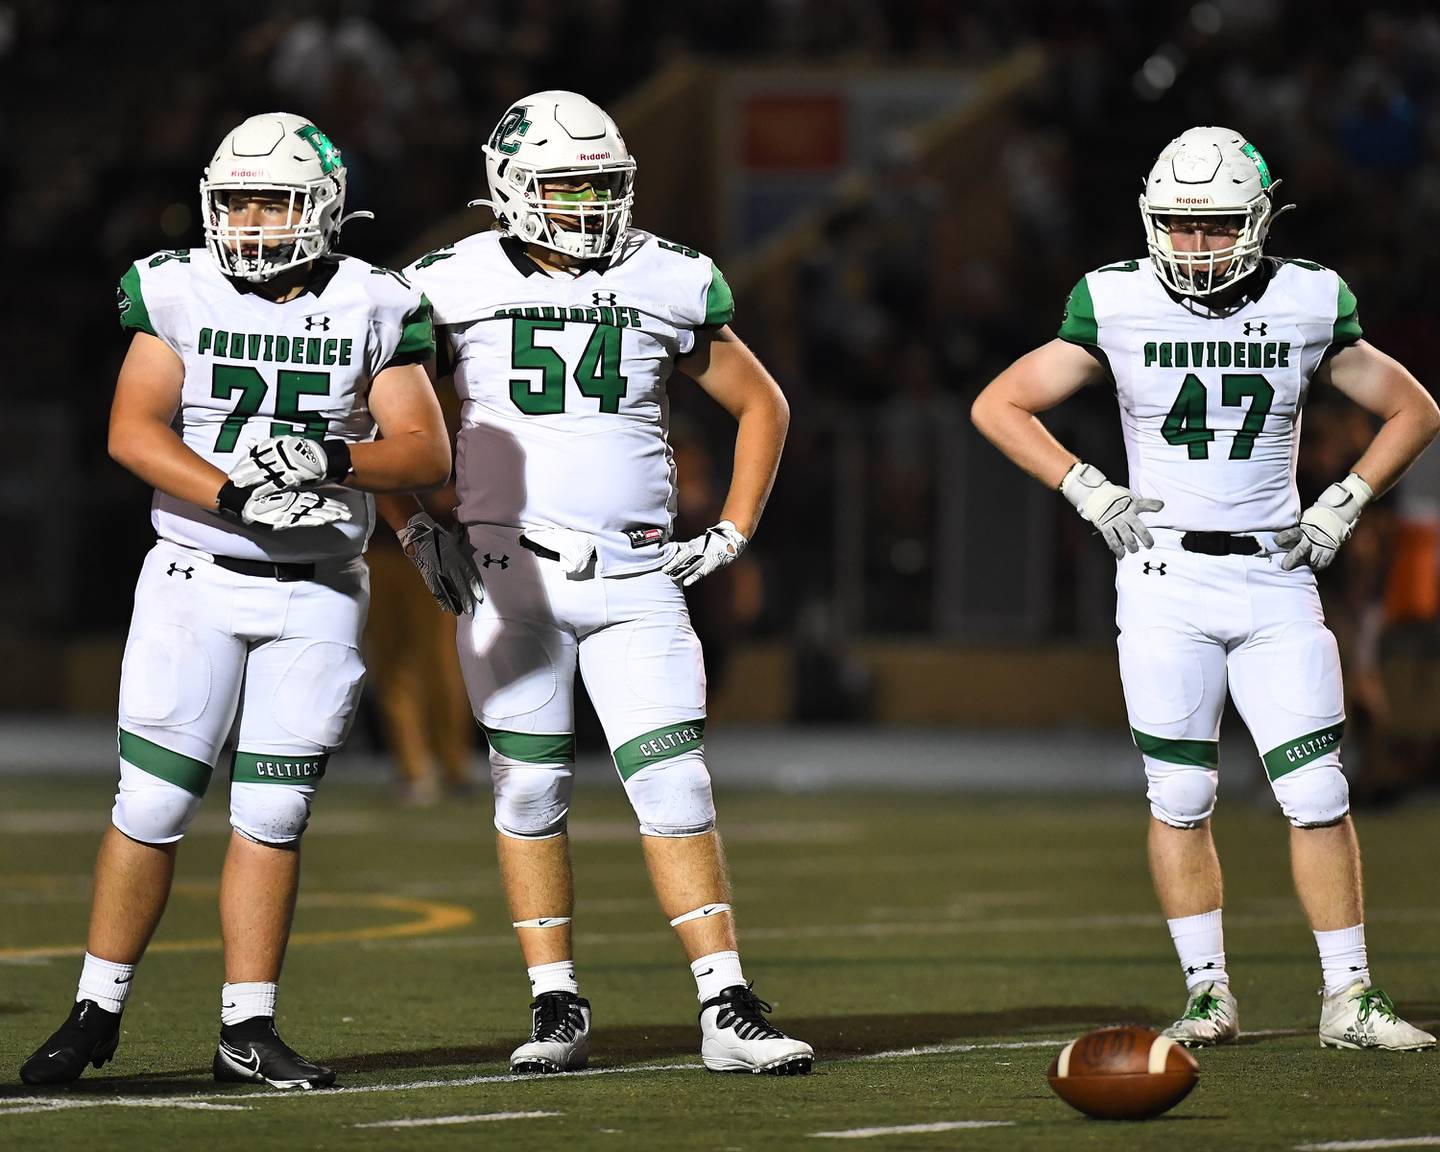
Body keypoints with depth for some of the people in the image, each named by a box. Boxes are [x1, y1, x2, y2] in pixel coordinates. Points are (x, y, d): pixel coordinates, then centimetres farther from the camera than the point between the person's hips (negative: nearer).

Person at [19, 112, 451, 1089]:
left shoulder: (373, 309, 1)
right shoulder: (179, 294, -1)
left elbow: (428, 455, -3)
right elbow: (134, 431, -11)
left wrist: (333, 460, -21)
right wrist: (234, 496, -23)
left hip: (317, 595, 1)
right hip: (196, 579, -1)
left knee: (274, 814, 3)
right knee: (153, 804, -3)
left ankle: (248, 1028, 9)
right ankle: (97, 1011, 8)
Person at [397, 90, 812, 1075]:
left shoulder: (667, 285, 5)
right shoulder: (455, 286, 1)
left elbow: (762, 408, 17)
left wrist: (732, 535, 8)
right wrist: (418, 519, 4)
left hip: (635, 576, 1)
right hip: (510, 573, -1)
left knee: (676, 789, -6)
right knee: (531, 790, 3)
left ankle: (729, 1014, -5)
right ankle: (558, 1009, 13)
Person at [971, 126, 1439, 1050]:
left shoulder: (1308, 305, 0)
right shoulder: (1119, 306, -3)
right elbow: (999, 405, 4)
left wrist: (1342, 505, 1)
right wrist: (1089, 492, -4)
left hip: (1275, 576, 1)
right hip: (1166, 575, -1)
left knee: (1319, 792, -4)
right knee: (1181, 795, 0)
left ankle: (1350, 999, 3)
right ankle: (1209, 993, 10)